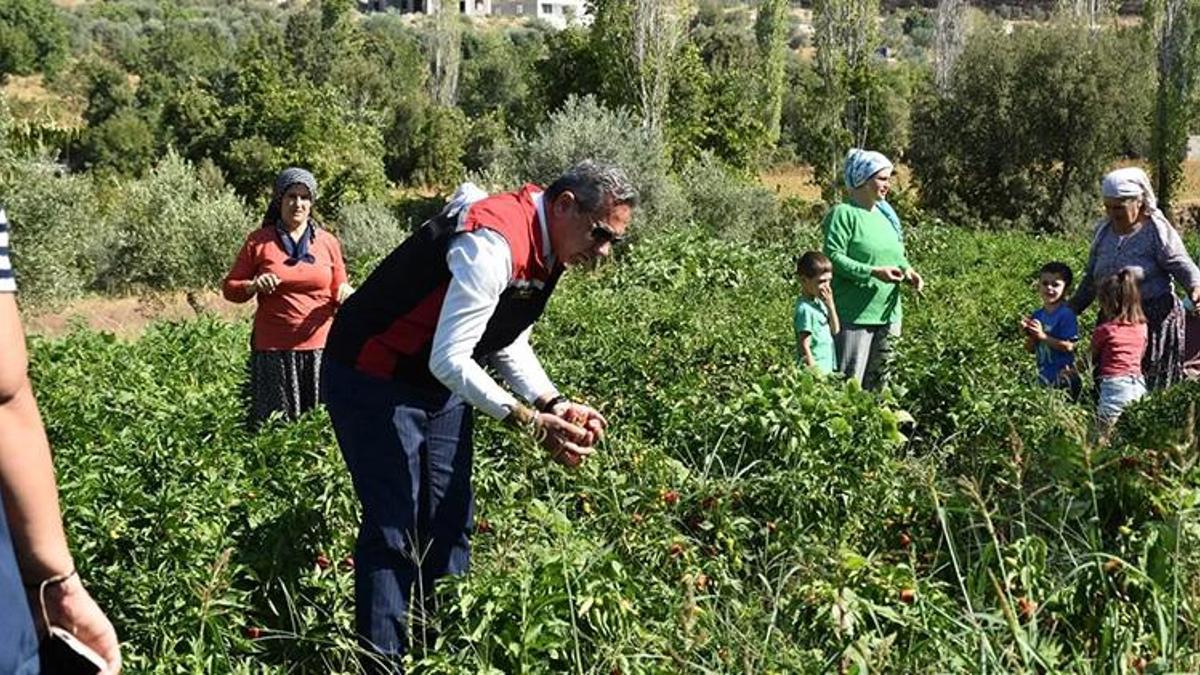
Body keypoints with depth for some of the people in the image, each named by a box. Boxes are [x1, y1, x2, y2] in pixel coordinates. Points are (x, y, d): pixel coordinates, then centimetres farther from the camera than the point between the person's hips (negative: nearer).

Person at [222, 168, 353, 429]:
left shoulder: (328, 242, 9)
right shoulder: (259, 241, 5)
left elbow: (339, 292, 16)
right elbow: (230, 288, 8)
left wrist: (346, 294, -8)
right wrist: (254, 286, -12)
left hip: (319, 348, 1)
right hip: (273, 350, -1)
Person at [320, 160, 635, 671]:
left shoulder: (547, 250, 1)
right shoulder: (492, 244, -30)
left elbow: (509, 344, 9)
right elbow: (449, 360, -32)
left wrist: (556, 405, -6)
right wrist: (530, 422, -33)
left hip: (441, 389, 9)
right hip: (373, 381, -9)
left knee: (450, 526, 9)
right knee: (394, 530, -8)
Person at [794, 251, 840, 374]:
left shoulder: (819, 302, 8)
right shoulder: (805, 309, -17)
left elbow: (835, 330, 10)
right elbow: (804, 346, -18)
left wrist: (830, 305, -2)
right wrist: (813, 370, -18)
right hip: (816, 368, -9)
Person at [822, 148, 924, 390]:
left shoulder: (886, 215, 15)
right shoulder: (844, 213, -9)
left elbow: (897, 255, 24)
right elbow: (833, 256, -17)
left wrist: (907, 270, 2)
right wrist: (873, 273, -22)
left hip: (886, 313, 8)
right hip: (854, 315, -8)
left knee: (877, 381, 13)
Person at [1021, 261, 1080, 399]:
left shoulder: (1066, 315, -13)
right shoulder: (1037, 315, 6)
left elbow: (1068, 346, -18)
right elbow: (1031, 349, 9)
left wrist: (1042, 336, -21)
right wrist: (1029, 334, -10)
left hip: (1062, 376, -6)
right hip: (1043, 376, 6)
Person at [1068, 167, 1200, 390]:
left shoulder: (1157, 230, -7)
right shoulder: (1103, 231, 10)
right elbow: (1091, 278, 18)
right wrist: (1070, 310, 17)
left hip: (1155, 319, -5)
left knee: (1154, 384, -1)